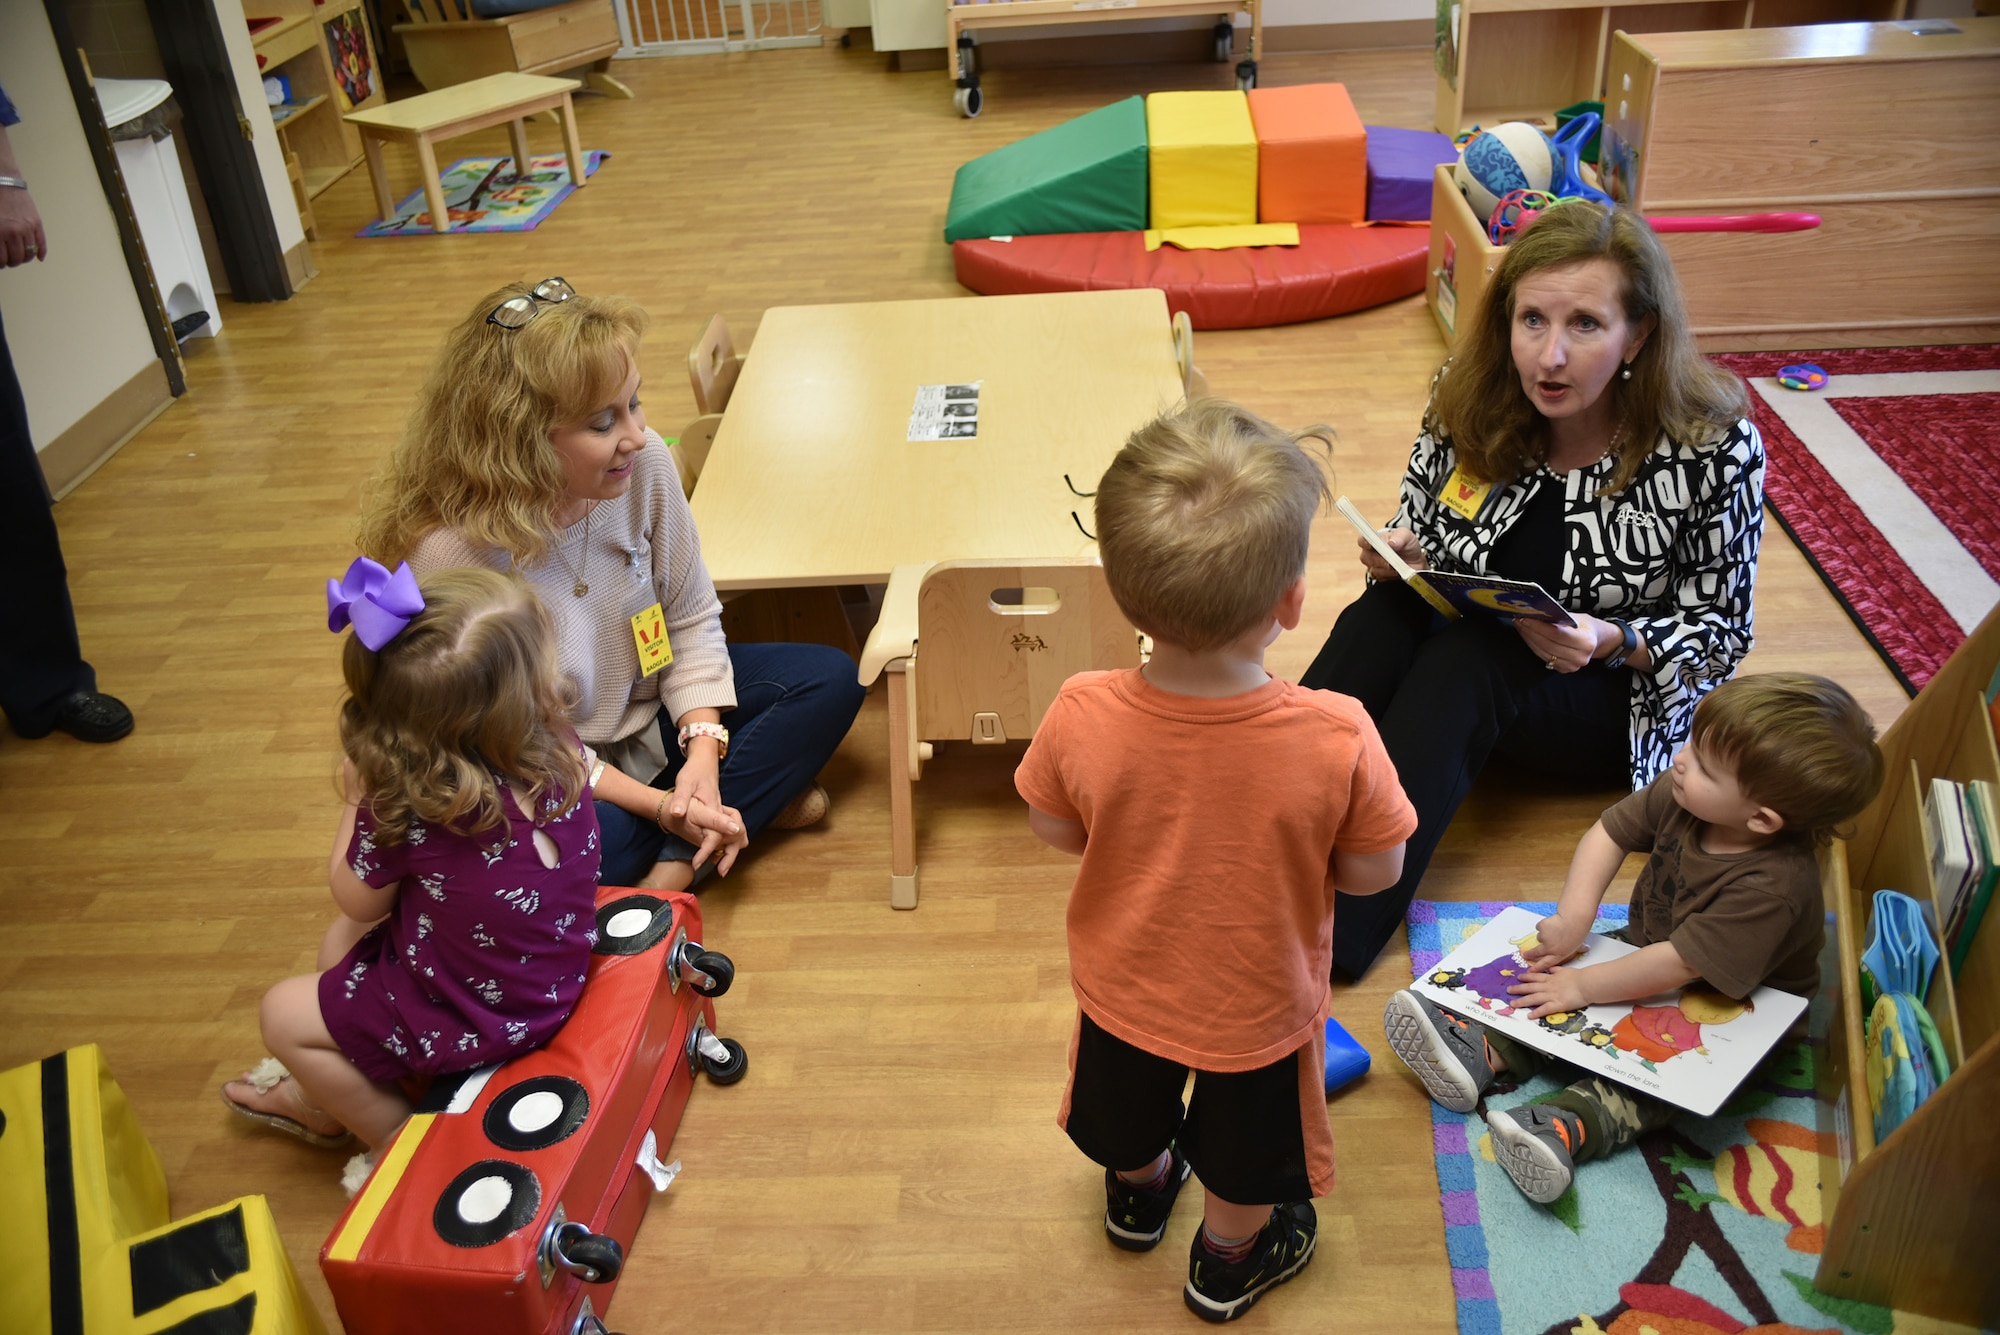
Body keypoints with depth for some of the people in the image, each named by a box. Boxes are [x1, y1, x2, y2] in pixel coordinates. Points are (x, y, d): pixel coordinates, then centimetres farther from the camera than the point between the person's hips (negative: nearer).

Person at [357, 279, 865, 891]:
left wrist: (704, 748, -16)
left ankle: (675, 863, -13)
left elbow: (690, 618, -3)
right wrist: (655, 804, -23)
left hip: (650, 710, 6)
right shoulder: (450, 559, -31)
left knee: (830, 680, -6)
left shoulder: (646, 463, -17)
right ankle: (757, 802, -6)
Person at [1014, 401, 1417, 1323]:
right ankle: (1228, 1260, 59)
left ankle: (1137, 1193, 66)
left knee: (1128, 1115, 36)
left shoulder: (1080, 718, -32)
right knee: (1244, 1156, 31)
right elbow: (1374, 870, -19)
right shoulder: (1337, 738, -36)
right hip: (1260, 1005, -2)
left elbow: (1053, 829, -12)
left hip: (1123, 986, 2)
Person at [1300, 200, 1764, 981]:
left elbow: (1721, 633, -8)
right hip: (1464, 641, 4)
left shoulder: (1713, 447, -17)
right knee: (1381, 616, -30)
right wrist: (1398, 558, -18)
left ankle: (1330, 940, -43)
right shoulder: (1469, 399, -8)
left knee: (1470, 657, -34)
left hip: (1623, 697, -3)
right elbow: (1417, 540, 7)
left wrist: (1612, 641, -27)